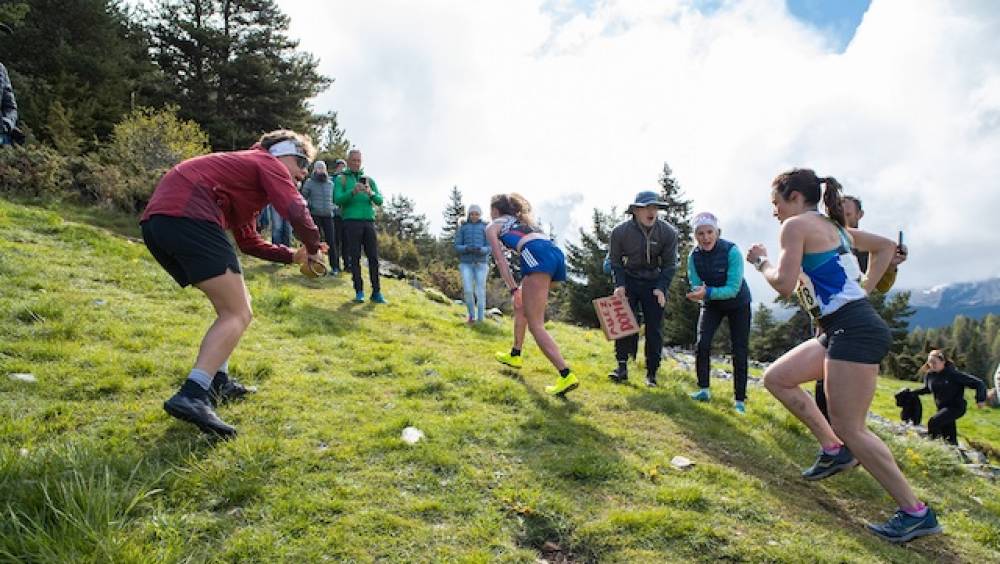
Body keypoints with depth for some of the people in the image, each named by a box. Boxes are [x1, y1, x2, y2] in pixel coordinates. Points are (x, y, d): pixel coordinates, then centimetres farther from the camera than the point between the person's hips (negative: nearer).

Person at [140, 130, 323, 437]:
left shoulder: (246, 169, 36)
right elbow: (295, 211, -10)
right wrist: (314, 248, 8)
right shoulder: (270, 164, 9)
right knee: (238, 315, -10)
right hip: (189, 215, -10)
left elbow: (248, 242, 38)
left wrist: (293, 256, 32)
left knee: (231, 307, 22)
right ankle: (192, 396, -24)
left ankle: (217, 383, 24)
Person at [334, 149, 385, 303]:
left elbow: (379, 201, 7)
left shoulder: (369, 180, 18)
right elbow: (337, 200, -4)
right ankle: (359, 292, 2)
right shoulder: (341, 179, 10)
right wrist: (353, 192, -21)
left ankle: (376, 292, -1)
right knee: (355, 257, -2)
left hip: (369, 221, 2)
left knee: (373, 257, -3)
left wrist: (371, 194, -15)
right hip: (351, 222, -2)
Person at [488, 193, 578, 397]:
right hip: (556, 252, 8)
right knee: (521, 306, 28)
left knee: (535, 325, -10)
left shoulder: (493, 226, 21)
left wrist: (513, 289, 3)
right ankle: (515, 355, 39)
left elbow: (501, 260, 8)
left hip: (537, 255, -8)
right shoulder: (521, 220, 39)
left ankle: (566, 376, -23)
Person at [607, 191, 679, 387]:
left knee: (654, 328, -1)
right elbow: (615, 262, -3)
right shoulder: (620, 231, -15)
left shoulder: (668, 232, -14)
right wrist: (619, 285, -16)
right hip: (629, 280, 0)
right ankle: (622, 367, -4)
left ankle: (652, 373, 9)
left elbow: (670, 264, -5)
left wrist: (661, 288, -17)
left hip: (655, 282, 0)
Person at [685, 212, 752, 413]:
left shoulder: (732, 251, -29)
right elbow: (695, 286, -12)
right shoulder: (694, 256, -17)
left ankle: (740, 399, 8)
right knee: (702, 343, -12)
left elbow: (733, 288, -32)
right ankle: (704, 389, 4)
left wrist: (708, 292, -45)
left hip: (738, 304, -3)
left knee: (740, 351, -3)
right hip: (712, 304, 3)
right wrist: (698, 293, -36)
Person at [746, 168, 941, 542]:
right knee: (776, 378, 14)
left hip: (854, 331, -10)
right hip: (843, 330, 10)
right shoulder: (834, 227, 19)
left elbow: (784, 284, -16)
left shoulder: (796, 225, -8)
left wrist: (761, 261, 3)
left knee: (848, 427, -7)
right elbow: (886, 246, 32)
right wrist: (865, 288, 25)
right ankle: (834, 451, 17)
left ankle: (916, 513, 2)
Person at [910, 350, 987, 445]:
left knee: (933, 422, -28)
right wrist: (913, 392, 9)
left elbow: (978, 383, -16)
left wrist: (980, 400, -26)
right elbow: (927, 389, 21)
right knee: (949, 439, 12)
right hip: (942, 408, 7)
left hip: (956, 407, -7)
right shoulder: (929, 375, -1)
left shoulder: (953, 374, -19)